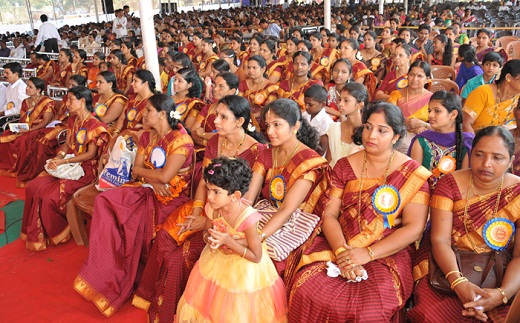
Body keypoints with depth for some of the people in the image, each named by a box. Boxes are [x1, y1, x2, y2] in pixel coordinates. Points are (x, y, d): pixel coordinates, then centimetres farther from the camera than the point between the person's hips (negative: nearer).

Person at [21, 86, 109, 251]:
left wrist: (64, 161, -21)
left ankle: (57, 233, 2)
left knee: (49, 194, -23)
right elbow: (67, 144, 13)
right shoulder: (73, 120, 11)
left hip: (86, 169, -8)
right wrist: (58, 158, -8)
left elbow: (91, 154, -17)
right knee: (33, 186, -9)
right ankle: (36, 232, 3)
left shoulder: (95, 125, -14)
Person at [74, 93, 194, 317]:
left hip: (172, 198, -7)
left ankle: (119, 283, -2)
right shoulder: (147, 137, 8)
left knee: (129, 219, -25)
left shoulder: (181, 140, -16)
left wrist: (142, 170, -6)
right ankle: (107, 272, -8)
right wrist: (152, 180, -14)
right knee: (105, 201, -15)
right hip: (148, 191, 7)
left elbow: (164, 176, -24)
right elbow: (136, 171, 5)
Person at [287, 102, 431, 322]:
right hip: (339, 247, 3)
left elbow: (414, 228, -8)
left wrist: (368, 254, -17)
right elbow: (329, 214, 2)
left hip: (388, 254, -2)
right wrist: (342, 251, -16)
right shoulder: (344, 166, 7)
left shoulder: (412, 173, -1)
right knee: (306, 290, -23)